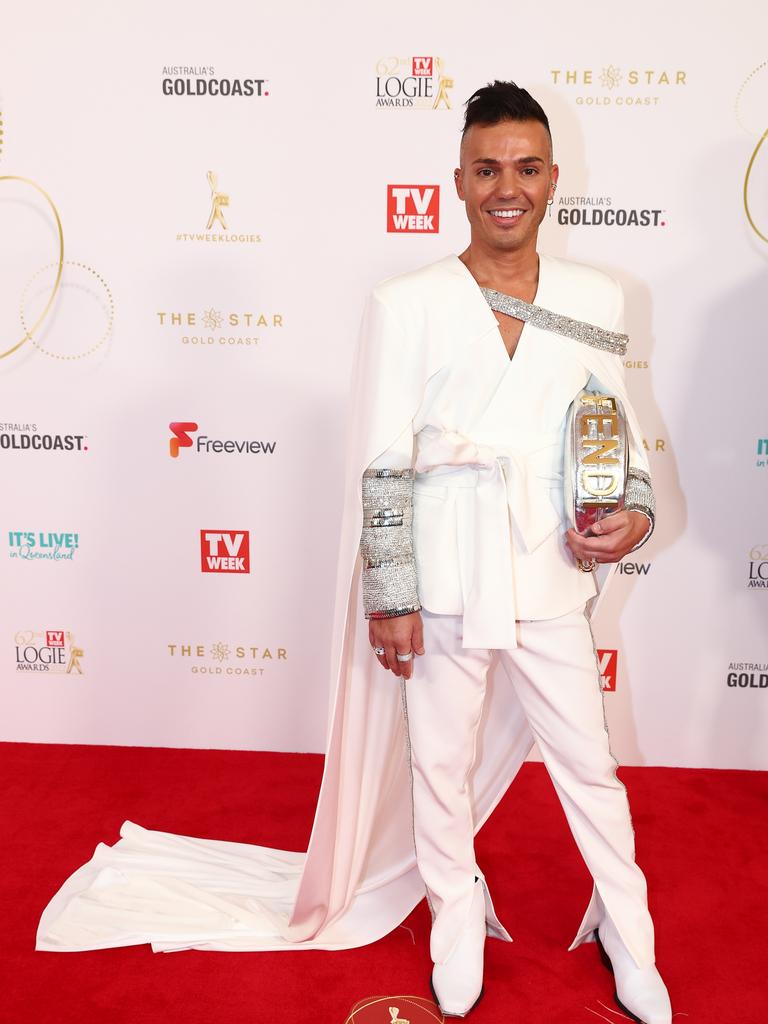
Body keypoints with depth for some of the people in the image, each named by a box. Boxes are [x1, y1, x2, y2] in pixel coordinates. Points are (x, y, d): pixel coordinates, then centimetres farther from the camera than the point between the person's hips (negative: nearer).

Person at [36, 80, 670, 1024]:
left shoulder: (595, 300, 4)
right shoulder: (406, 305, -5)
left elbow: (619, 427, 13)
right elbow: (383, 465, -6)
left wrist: (636, 509, -6)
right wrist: (389, 595, -8)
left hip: (552, 584, 3)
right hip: (442, 585, -2)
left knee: (589, 766, 14)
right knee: (441, 766, 15)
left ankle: (627, 937, 40)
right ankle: (456, 924, 42)